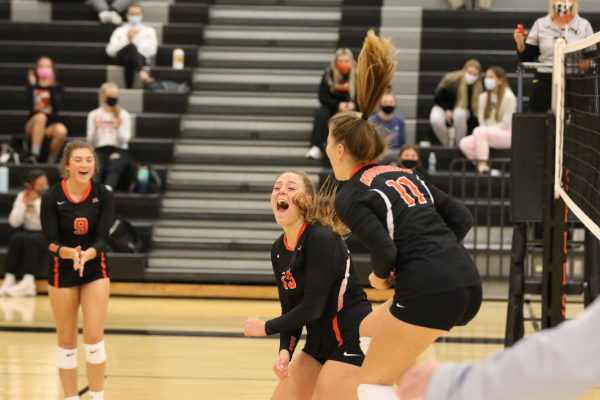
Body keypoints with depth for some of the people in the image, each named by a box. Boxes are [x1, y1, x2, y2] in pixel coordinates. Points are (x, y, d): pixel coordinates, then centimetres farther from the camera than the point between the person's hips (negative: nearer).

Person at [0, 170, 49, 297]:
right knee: (16, 238, -30)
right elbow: (14, 222, -5)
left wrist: (37, 201, -21)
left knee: (31, 240, -34)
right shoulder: (22, 196, 1)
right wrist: (23, 203, -16)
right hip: (27, 232, 3)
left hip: (46, 235, -3)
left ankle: (28, 282, -40)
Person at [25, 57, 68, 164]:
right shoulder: (32, 87, 7)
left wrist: (51, 87, -19)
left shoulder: (58, 88, 7)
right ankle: (34, 155, -43)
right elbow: (30, 105, -13)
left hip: (51, 125, 0)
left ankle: (51, 162, -19)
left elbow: (56, 106, -13)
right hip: (33, 125, 0)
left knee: (61, 131, -36)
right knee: (40, 117, -37)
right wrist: (32, 86, -17)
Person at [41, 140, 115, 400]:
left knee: (93, 338, -7)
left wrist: (87, 254, -36)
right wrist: (70, 253, -37)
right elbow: (51, 242, -16)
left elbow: (101, 239, -14)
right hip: (62, 273, 0)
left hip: (95, 271, 0)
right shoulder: (51, 198, -15)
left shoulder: (104, 196, -11)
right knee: (66, 342, 6)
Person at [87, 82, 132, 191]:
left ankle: (108, 188, -63)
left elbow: (124, 140, 4)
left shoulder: (124, 115, 12)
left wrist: (118, 128, -14)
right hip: (99, 150, 1)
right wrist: (95, 128, -9)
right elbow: (91, 142, 9)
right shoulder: (93, 115, 15)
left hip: (119, 150, -1)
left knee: (114, 167, -35)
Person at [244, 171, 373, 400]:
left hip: (350, 340, -9)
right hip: (319, 344, 9)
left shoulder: (322, 238, -19)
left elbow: (312, 308, -21)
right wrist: (285, 351, -11)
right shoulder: (279, 250, 7)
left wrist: (266, 328, -10)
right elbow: (289, 309, 7)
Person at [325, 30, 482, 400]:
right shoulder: (405, 175, 19)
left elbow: (384, 250, -16)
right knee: (368, 333, 27)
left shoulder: (350, 197, -3)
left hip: (429, 292, -8)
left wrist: (381, 276, 4)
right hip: (468, 284, 8)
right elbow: (462, 218, 14)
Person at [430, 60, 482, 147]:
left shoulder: (478, 88, -13)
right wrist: (446, 110, -19)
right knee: (435, 120, -38)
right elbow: (438, 98, -5)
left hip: (461, 109, 1)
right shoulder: (451, 80, -20)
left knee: (459, 114, -41)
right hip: (444, 108, -1)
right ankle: (447, 146, -15)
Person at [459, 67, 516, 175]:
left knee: (479, 132, -34)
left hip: (506, 136, -6)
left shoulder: (508, 98, -7)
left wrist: (488, 129, -16)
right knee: (465, 143, -21)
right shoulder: (483, 97, 12)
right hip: (488, 133, 6)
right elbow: (482, 121, 11)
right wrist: (484, 129, -10)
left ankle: (483, 165, -29)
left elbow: (506, 124, -9)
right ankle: (484, 166, -18)